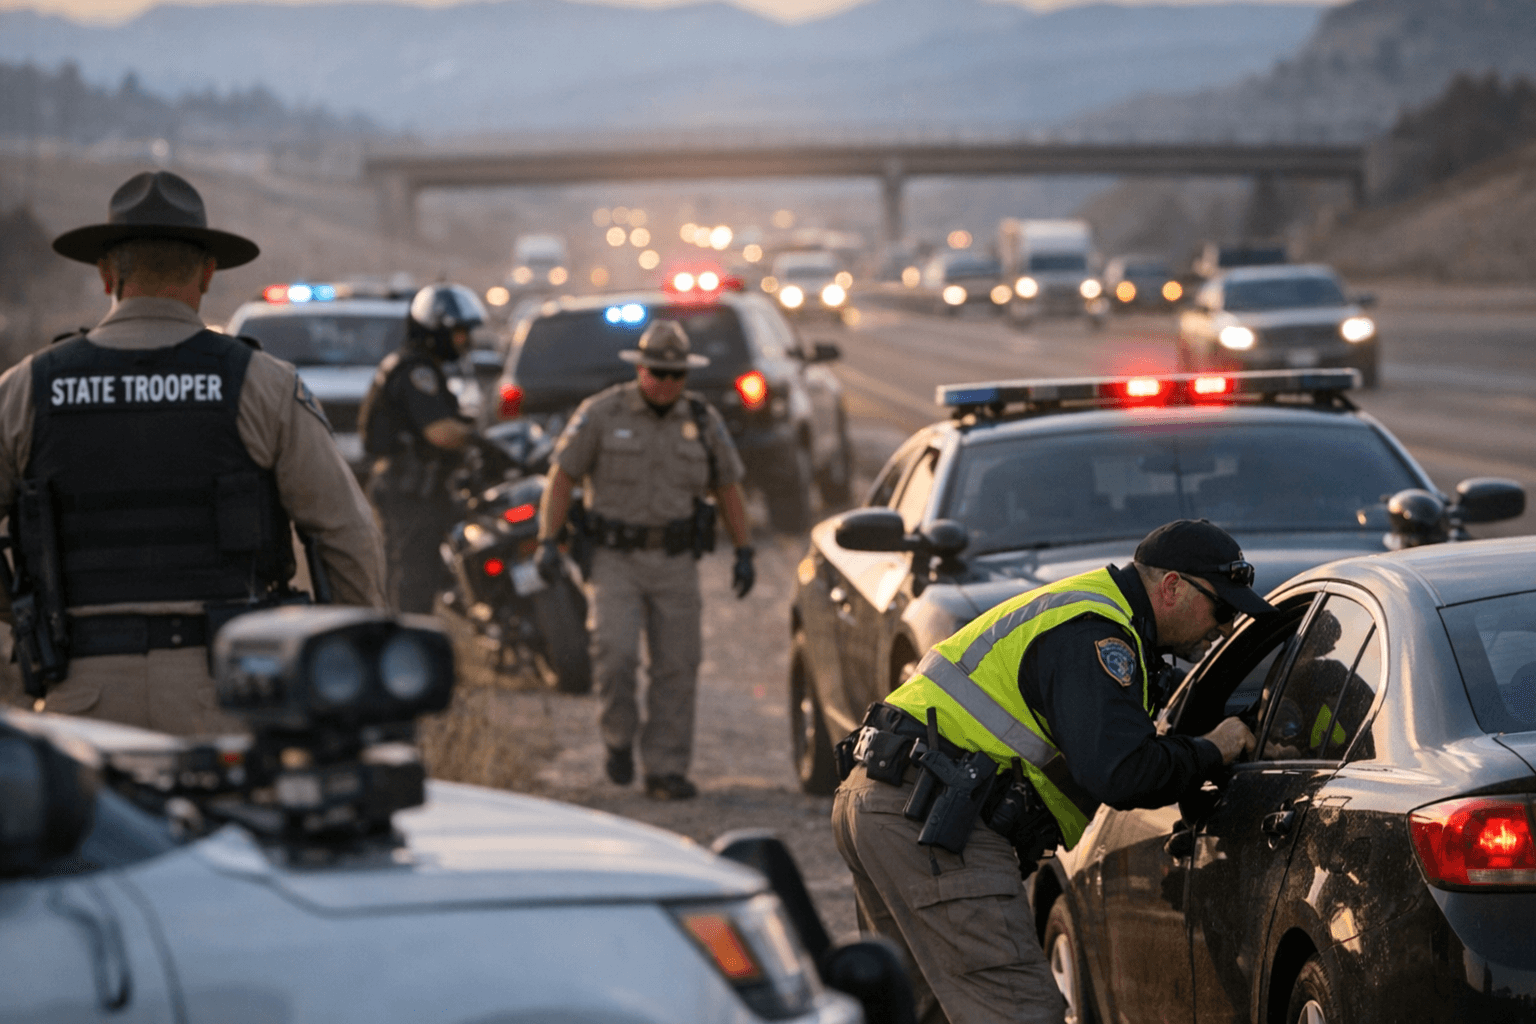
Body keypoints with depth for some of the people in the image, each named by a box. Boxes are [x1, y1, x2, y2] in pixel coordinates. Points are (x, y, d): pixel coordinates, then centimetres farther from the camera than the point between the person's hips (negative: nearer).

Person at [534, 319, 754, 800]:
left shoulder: (703, 421, 5)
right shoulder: (602, 413, -3)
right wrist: (548, 541, -8)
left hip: (675, 562, 3)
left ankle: (666, 770, 8)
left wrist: (744, 552, 9)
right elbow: (561, 475, 0)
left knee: (677, 667, -1)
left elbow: (728, 487, 14)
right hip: (615, 560, -3)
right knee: (615, 654, -17)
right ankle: (619, 738, 9)